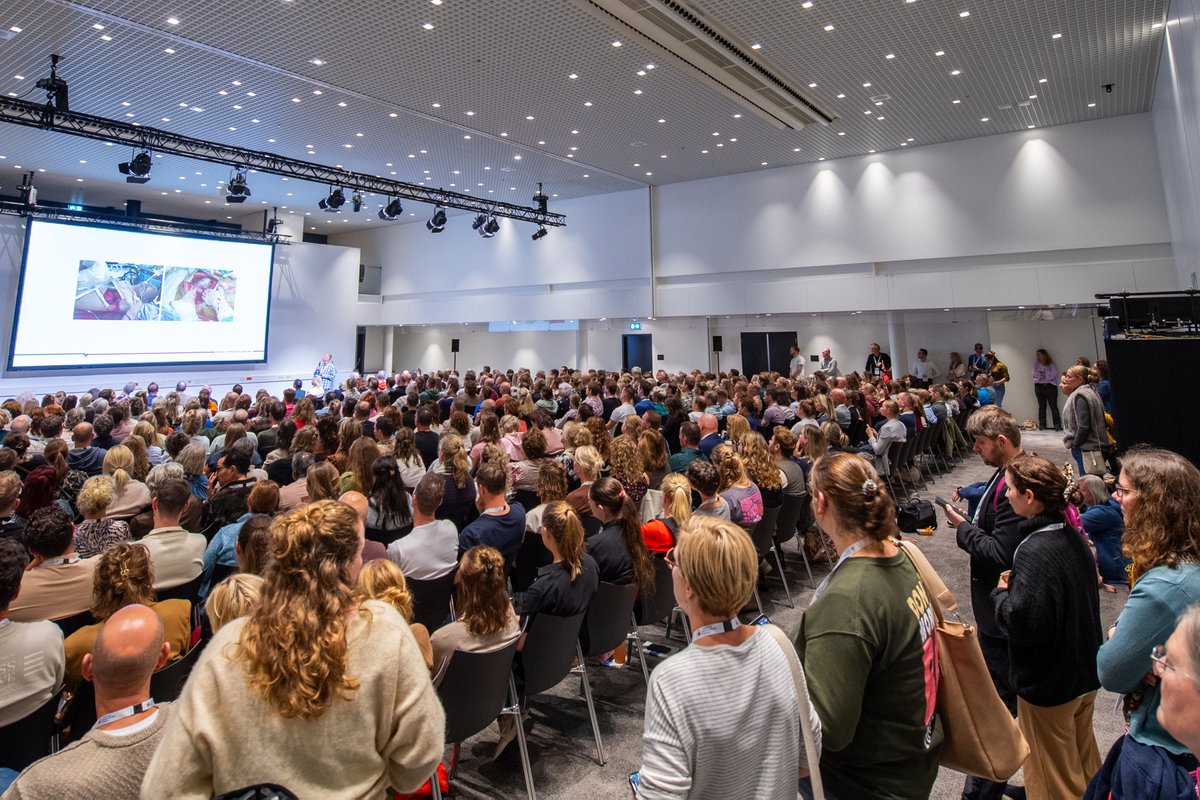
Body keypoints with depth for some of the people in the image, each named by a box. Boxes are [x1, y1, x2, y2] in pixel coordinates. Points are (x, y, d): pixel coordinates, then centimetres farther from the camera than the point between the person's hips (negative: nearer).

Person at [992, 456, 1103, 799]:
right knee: (1084, 764, 28)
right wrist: (1018, 585, 3)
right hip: (1086, 675, 8)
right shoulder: (1074, 536, -2)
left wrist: (1001, 593, -14)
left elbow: (1023, 625, -31)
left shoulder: (1034, 551, -29)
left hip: (1048, 684, -8)